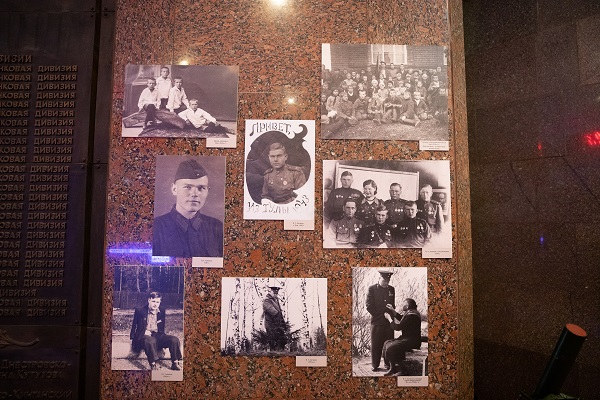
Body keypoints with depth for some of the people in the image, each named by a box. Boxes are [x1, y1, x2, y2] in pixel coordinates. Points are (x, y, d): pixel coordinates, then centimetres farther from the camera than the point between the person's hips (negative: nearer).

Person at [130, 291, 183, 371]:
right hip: (143, 336, -4)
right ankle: (153, 366, -35)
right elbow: (134, 327, 4)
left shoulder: (162, 311, 10)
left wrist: (152, 332, 0)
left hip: (157, 335, 4)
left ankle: (175, 364, -15)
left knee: (174, 339, -21)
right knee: (150, 340, -41)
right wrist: (145, 332, -11)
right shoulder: (140, 311, -1)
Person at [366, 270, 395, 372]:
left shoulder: (391, 289, 11)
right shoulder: (372, 289, -3)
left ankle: (388, 364, 18)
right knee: (376, 344, 2)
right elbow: (369, 306, -5)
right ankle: (375, 365, 12)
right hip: (377, 321, -3)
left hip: (389, 321, 3)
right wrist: (382, 315, -6)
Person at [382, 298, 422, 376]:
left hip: (412, 341, -11)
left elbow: (398, 327, -20)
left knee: (390, 348, -22)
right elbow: (401, 318, 32)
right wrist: (392, 310, 24)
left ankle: (400, 370, -7)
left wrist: (389, 318, -7)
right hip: (406, 338, 11)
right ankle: (392, 368, 6)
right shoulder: (408, 313, 10)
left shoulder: (411, 316, -23)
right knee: (386, 343, 3)